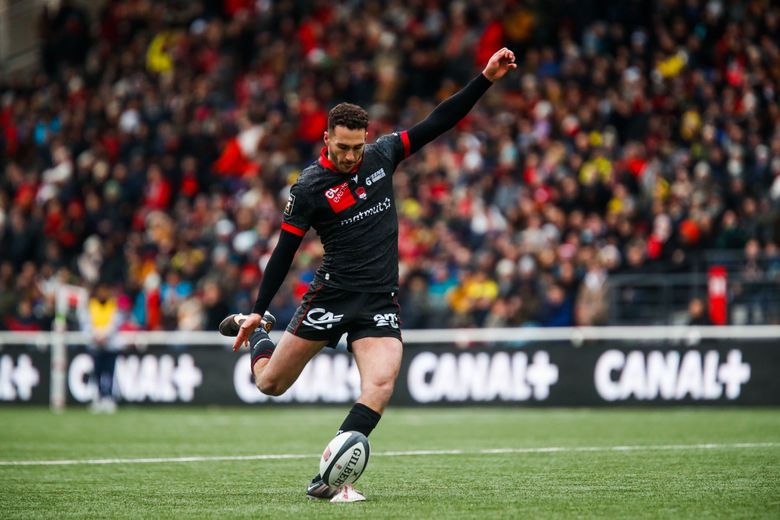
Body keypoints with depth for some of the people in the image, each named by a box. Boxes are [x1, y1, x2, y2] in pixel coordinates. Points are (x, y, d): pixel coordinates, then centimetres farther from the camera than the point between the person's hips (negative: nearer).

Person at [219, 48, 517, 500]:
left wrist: (485, 80, -3)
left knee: (380, 386, -21)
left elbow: (438, 123, 4)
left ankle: (328, 477, -19)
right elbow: (285, 251, -3)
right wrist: (258, 311, -3)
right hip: (332, 295, -2)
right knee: (270, 383, 5)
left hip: (381, 301, 2)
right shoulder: (310, 187, -7)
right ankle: (255, 331, 40)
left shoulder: (382, 156, 3)